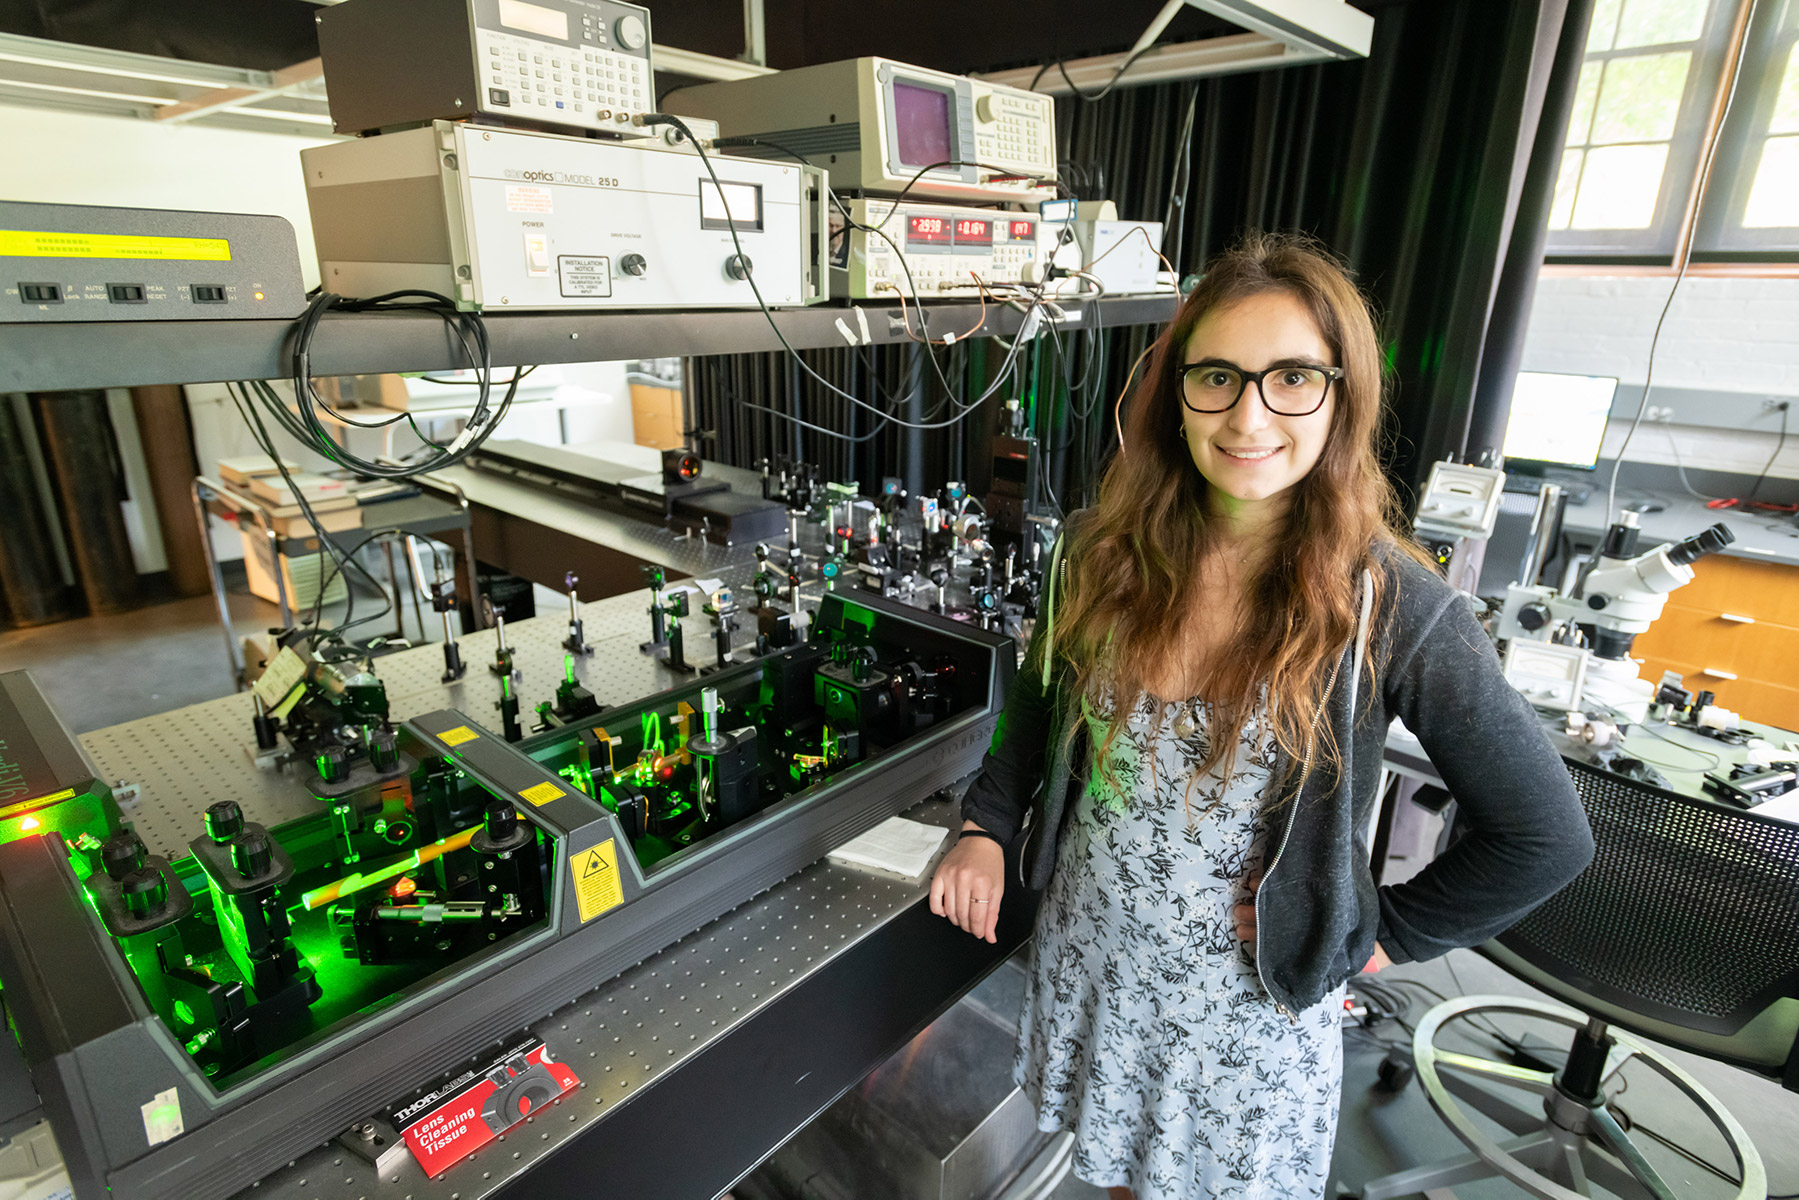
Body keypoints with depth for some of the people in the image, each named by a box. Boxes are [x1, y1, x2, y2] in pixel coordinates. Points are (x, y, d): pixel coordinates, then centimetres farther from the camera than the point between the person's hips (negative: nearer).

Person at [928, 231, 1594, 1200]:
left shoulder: (1392, 608, -23)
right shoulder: (1104, 551, -13)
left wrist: (1381, 936, -10)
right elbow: (1042, 695, 4)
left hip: (1249, 995, -2)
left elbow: (1543, 838, -12)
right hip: (1088, 949, 3)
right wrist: (985, 827, -6)